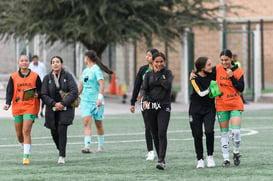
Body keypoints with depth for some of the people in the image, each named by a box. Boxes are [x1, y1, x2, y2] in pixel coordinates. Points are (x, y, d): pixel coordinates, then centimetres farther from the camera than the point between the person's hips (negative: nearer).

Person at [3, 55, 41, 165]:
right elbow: (9, 92, 5)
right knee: (19, 134, 6)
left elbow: (41, 90, 9)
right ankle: (26, 149, 34)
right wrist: (7, 104, -11)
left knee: (26, 131, -15)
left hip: (30, 107, -3)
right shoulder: (13, 77, 7)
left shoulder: (35, 76, 4)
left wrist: (37, 95, -13)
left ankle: (26, 156, -14)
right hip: (17, 108, 3)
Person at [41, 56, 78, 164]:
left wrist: (63, 103, -19)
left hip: (66, 109, -3)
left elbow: (74, 92, -10)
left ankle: (62, 156, -14)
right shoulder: (47, 78, 2)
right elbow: (44, 95, -3)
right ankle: (61, 151, 31)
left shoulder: (67, 76, -3)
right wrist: (54, 104, -17)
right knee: (54, 133, 5)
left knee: (62, 130, -17)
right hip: (52, 110, 3)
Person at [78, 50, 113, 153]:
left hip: (96, 101, -6)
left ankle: (101, 146, 19)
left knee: (98, 124, 5)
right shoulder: (85, 71, 14)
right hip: (85, 100, 6)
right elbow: (80, 86, 23)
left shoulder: (96, 69, -9)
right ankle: (87, 146, -19)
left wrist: (100, 97, -29)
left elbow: (101, 84, -20)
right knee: (86, 122, -10)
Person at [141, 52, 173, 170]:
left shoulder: (167, 73, 3)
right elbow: (144, 88, 2)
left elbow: (168, 85, -14)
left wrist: (158, 74, -8)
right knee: (155, 135, 6)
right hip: (151, 107, 3)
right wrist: (145, 100, -16)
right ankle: (161, 159, 17)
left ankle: (161, 161, -20)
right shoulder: (149, 74, 10)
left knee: (162, 133, -15)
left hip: (164, 107, -3)